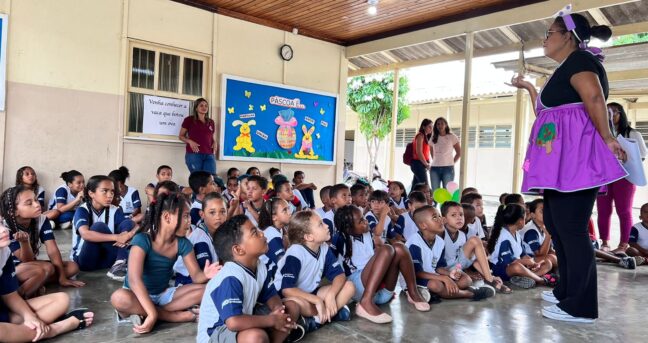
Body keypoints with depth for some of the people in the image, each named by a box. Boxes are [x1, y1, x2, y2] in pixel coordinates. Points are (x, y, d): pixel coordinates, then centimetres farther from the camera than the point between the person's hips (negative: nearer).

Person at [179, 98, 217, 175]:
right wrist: (190, 141, -9)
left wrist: (215, 143, 4)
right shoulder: (189, 120, 6)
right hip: (194, 154, -3)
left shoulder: (211, 122, 17)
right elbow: (181, 136, 10)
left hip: (209, 154, 4)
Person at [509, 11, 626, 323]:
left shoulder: (580, 59, -5)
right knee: (556, 224, 14)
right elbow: (544, 112, 29)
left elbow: (594, 97, -22)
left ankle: (580, 307, -1)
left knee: (571, 229, -9)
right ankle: (567, 291, 24)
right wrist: (529, 88, 31)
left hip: (573, 157, -11)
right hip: (560, 159, 11)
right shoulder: (565, 69, 25)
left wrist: (607, 138, -21)